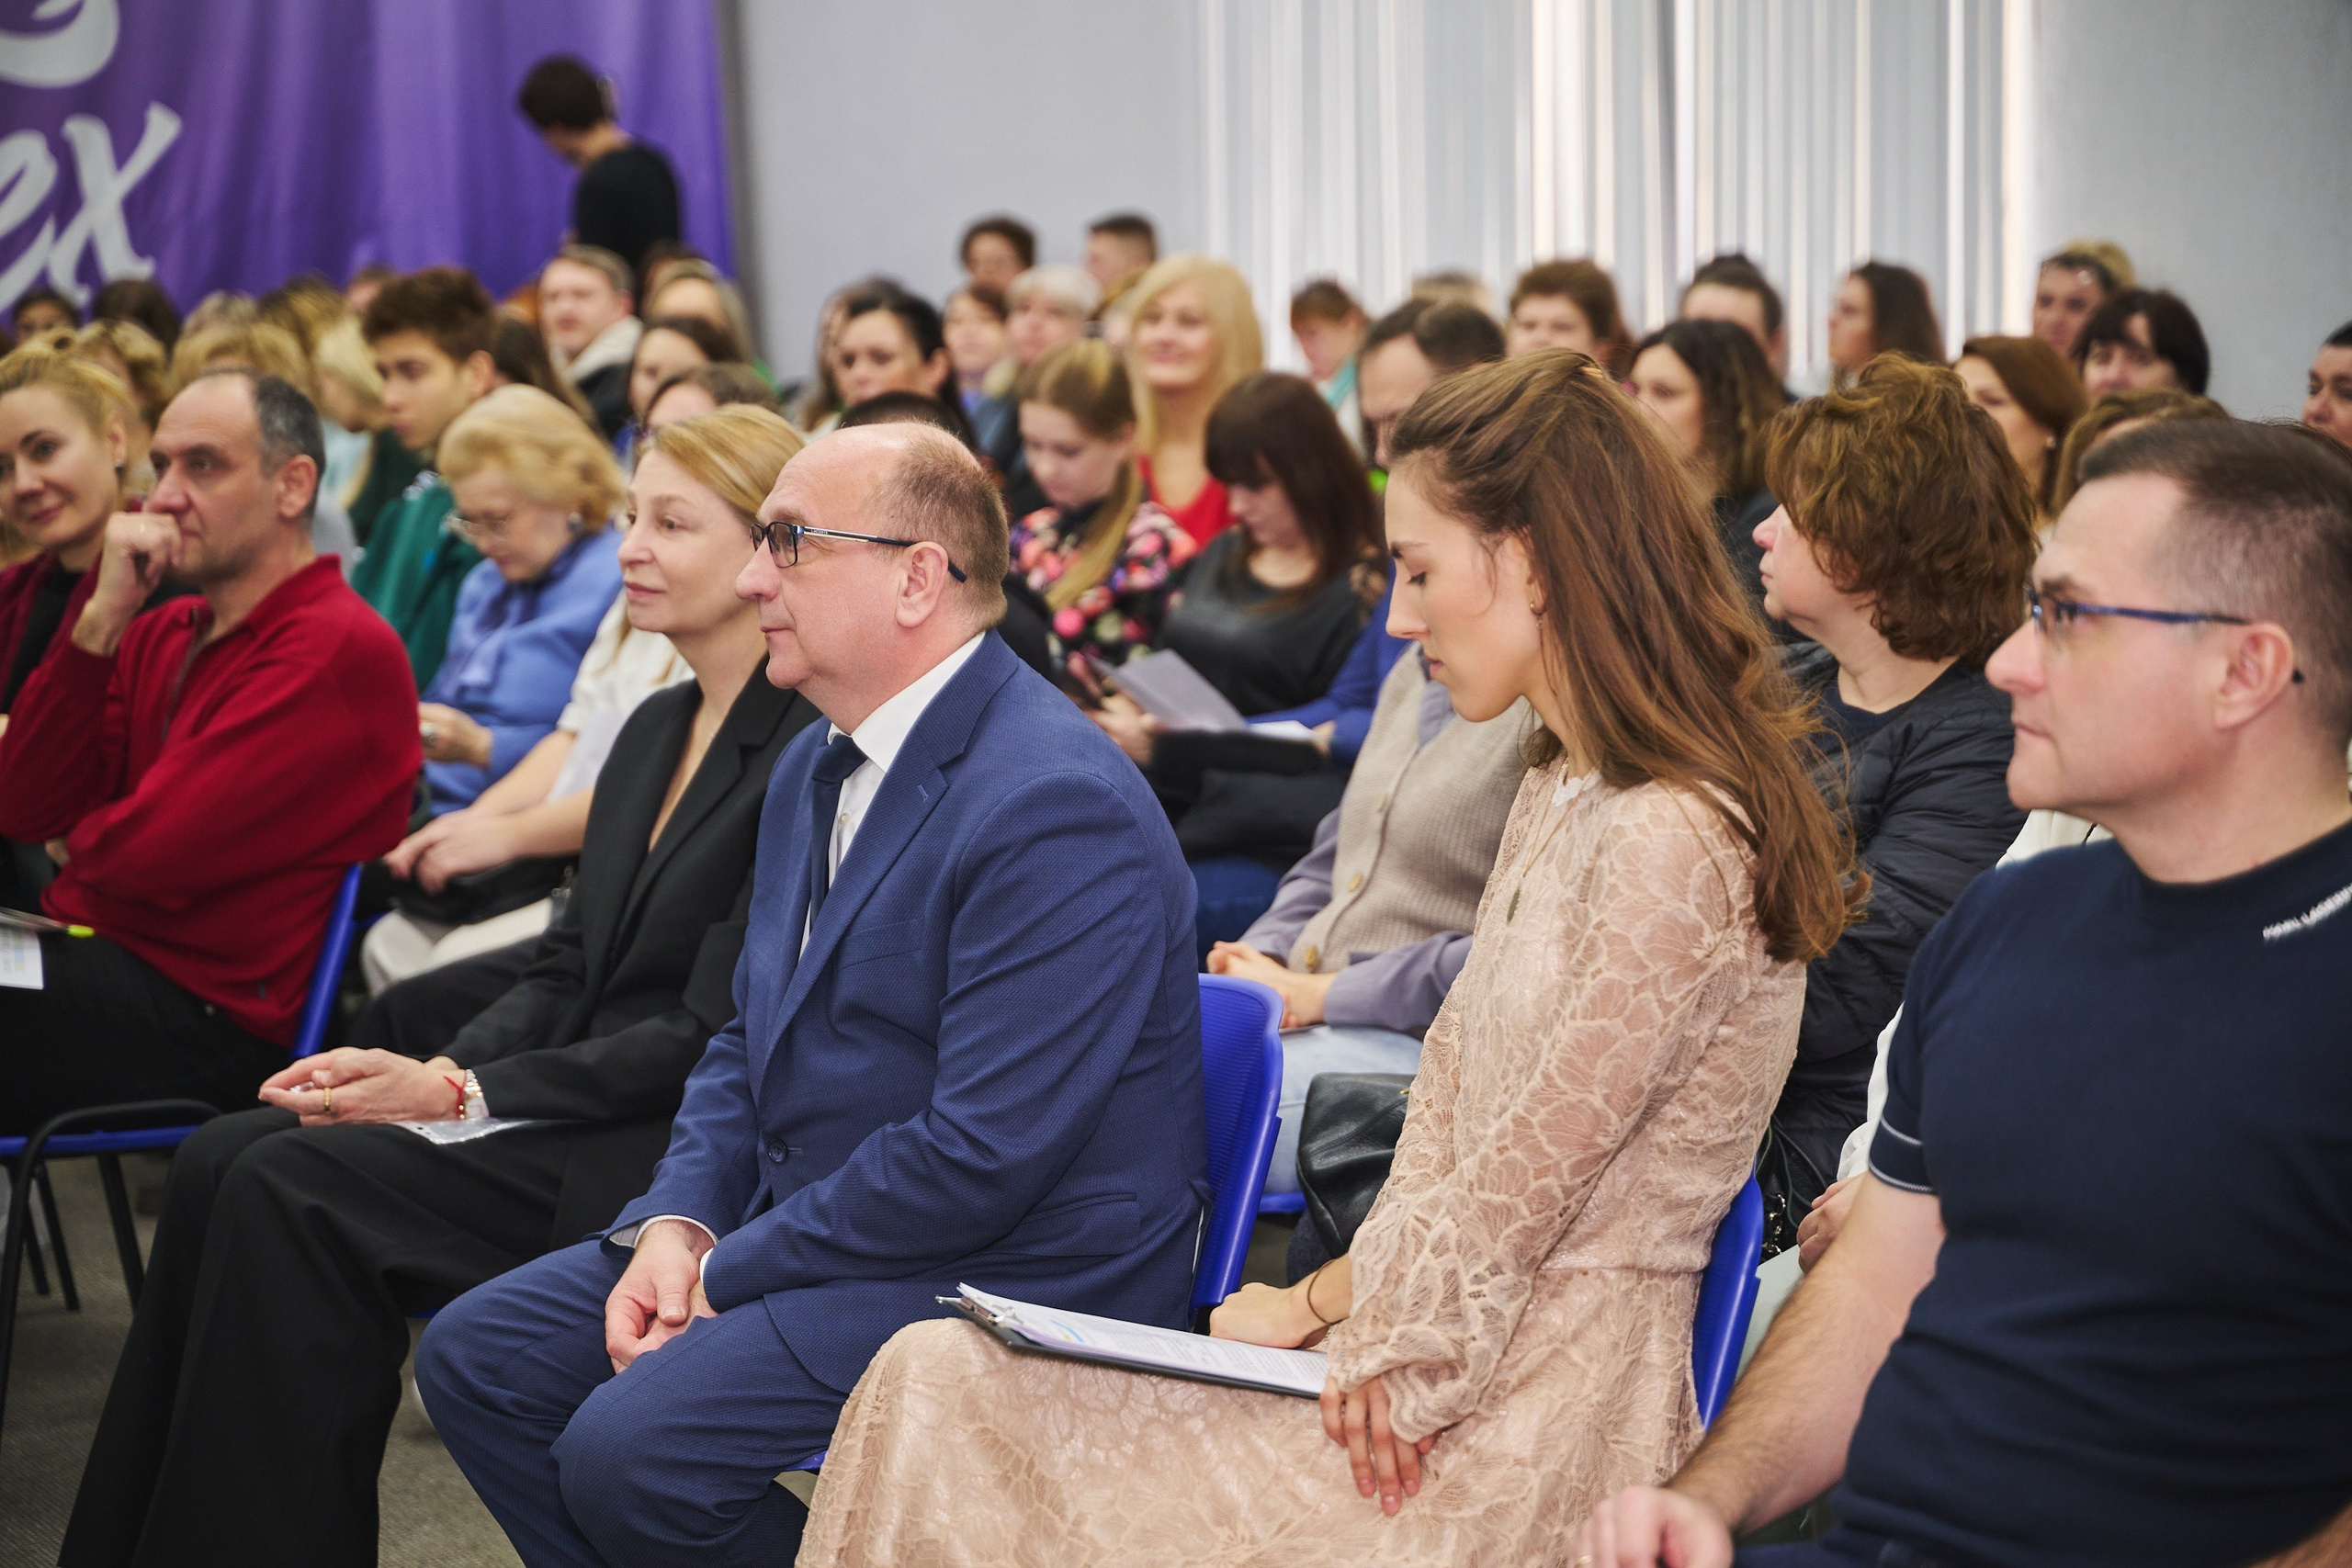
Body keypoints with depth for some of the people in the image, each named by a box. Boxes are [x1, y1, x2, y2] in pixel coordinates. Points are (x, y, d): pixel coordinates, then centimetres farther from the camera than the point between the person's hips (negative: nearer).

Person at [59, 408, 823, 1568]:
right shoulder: (657, 729, 16)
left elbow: (712, 1037, -17)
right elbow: (565, 967, 15)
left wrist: (465, 1093, -17)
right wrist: (443, 1068, -4)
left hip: (666, 1155, -9)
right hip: (583, 1114, 9)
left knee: (301, 1192, -22)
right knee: (226, 1160, -8)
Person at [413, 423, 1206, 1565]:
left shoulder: (1058, 806, -22)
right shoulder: (814, 766, 11)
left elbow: (983, 1156, -26)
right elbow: (749, 1039, 17)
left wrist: (726, 1276, -18)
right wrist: (676, 1225, -2)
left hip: (1007, 1277, -10)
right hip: (794, 1228, 10)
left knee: (630, 1449, -25)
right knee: (474, 1355, 3)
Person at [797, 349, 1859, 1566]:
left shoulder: (1673, 845, -19)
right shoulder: (1555, 795, 13)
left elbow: (1516, 1196, -16)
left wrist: (1316, 1307, -1)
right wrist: (1368, 1323, -3)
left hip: (1542, 1411, -9)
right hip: (1435, 1370, 9)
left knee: (942, 1400, -8)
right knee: (933, 1376, -1)